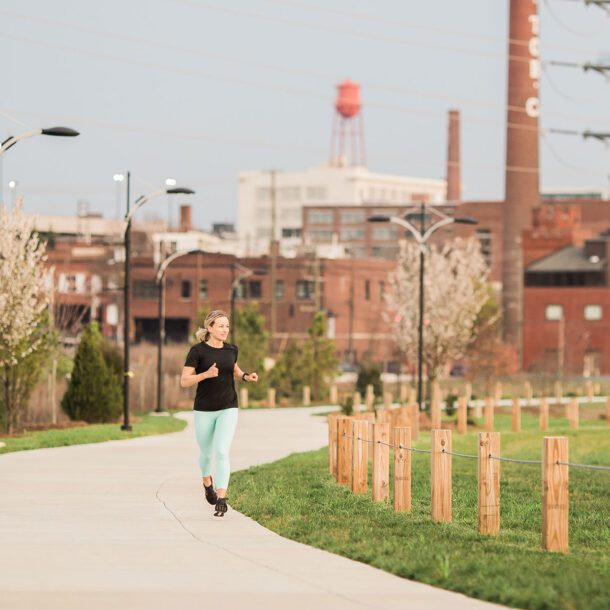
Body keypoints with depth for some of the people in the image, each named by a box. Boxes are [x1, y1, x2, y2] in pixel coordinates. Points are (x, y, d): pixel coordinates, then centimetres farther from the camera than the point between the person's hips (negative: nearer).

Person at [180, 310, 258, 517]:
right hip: (204, 410, -1)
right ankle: (207, 482, 49)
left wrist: (246, 376, 1)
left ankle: (221, 501, -17)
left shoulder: (231, 349, 1)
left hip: (228, 410, 1)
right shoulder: (197, 351, -11)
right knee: (206, 453, 16)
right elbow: (184, 381, -14)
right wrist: (206, 374, -28)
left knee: (221, 453, -17)